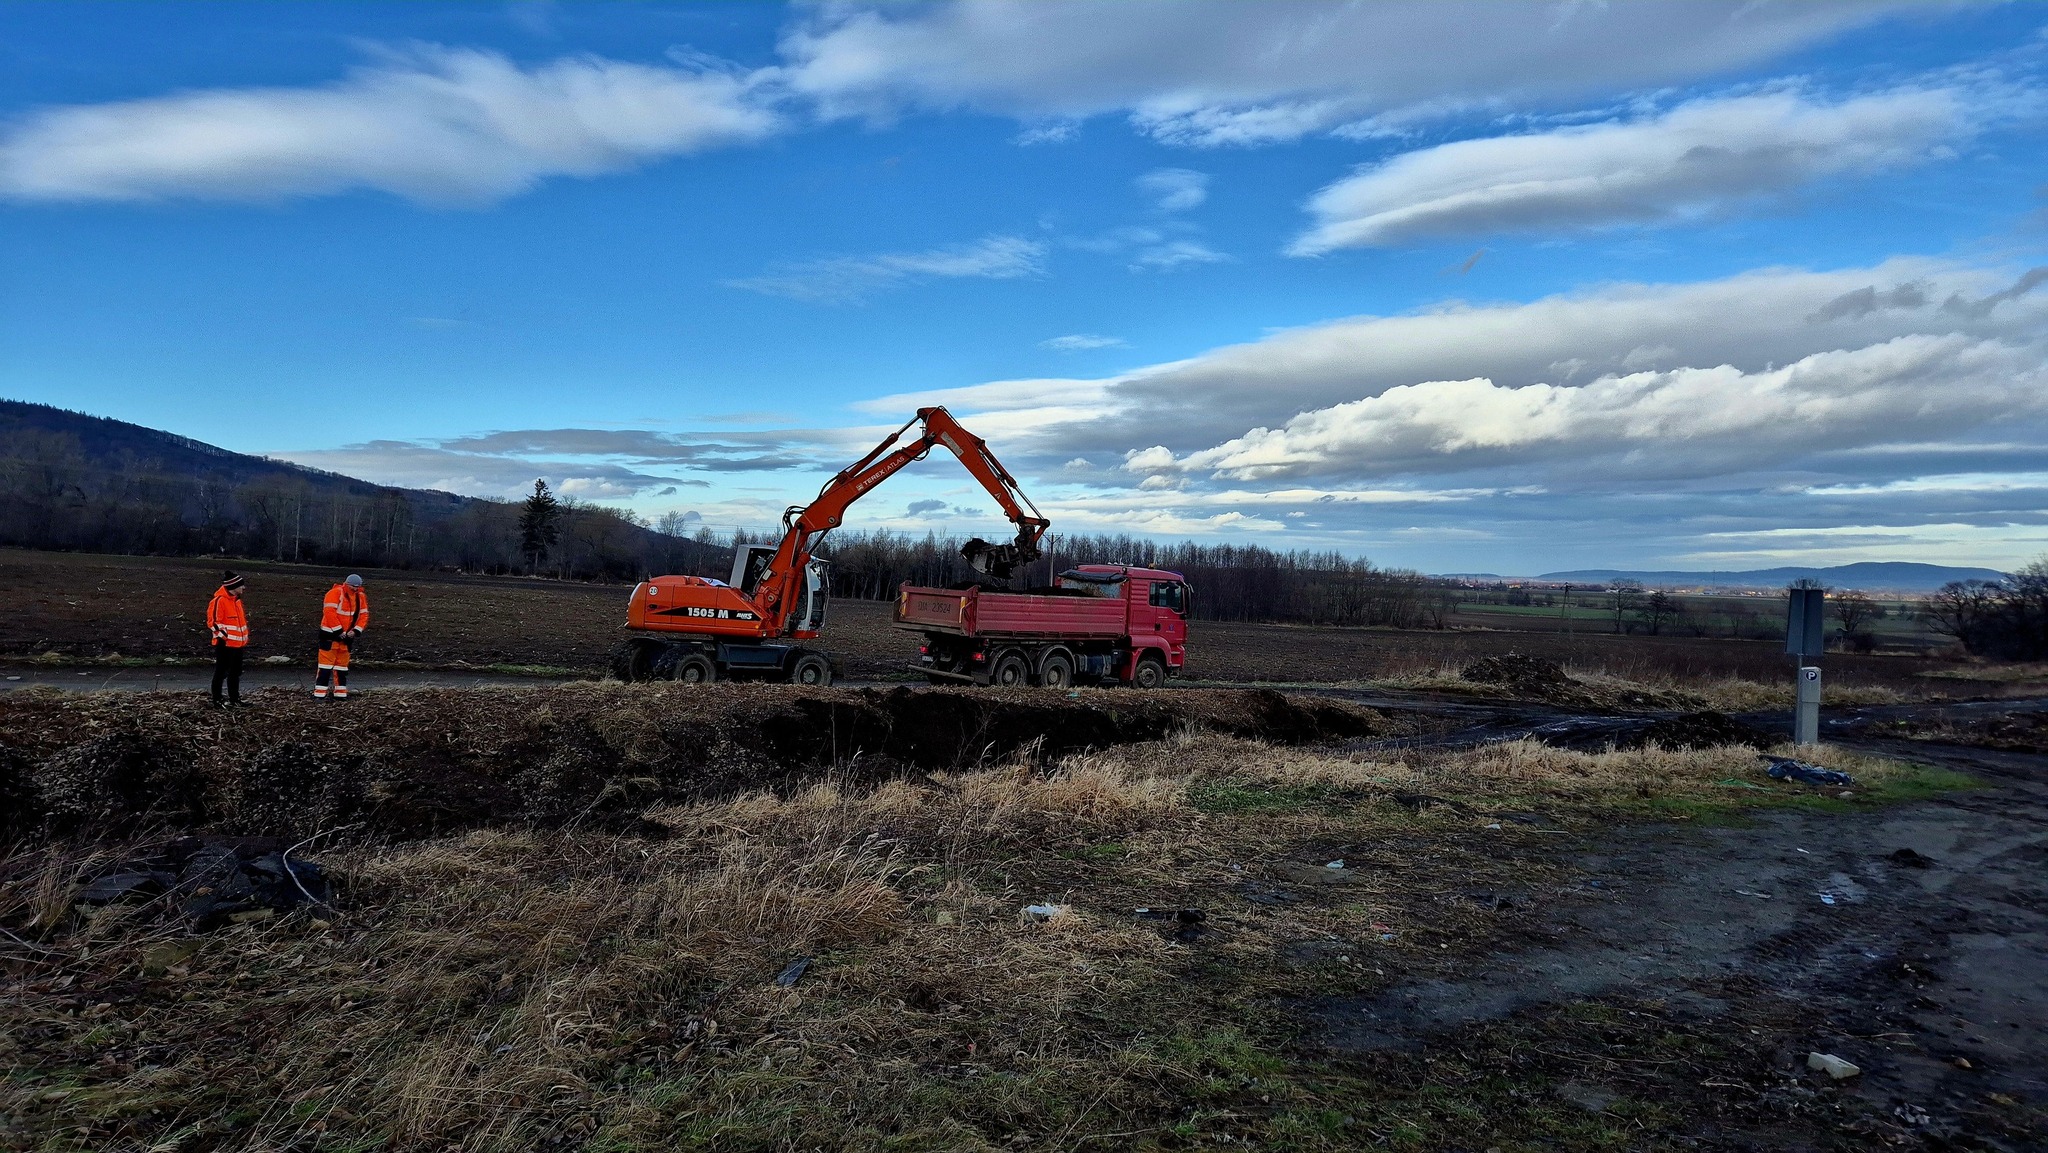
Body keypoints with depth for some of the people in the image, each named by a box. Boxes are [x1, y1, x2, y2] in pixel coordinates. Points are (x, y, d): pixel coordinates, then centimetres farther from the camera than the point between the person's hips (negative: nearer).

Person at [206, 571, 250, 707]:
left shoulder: (236, 600, 14)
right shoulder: (219, 601, -16)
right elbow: (213, 622, -18)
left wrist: (245, 637, 23)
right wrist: (223, 636, -21)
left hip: (238, 644, 9)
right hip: (225, 645, -9)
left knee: (236, 672, 16)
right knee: (221, 672, -2)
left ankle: (234, 698, 26)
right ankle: (217, 700, 4)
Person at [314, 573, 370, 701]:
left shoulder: (361, 597, 7)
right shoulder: (335, 593, -14)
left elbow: (364, 615, 8)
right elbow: (329, 612, -20)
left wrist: (355, 630, -6)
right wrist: (339, 631, -19)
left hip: (347, 636, 7)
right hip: (330, 634, -7)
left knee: (342, 664, 12)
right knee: (327, 662, -8)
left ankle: (341, 693, 19)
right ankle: (320, 693, -6)